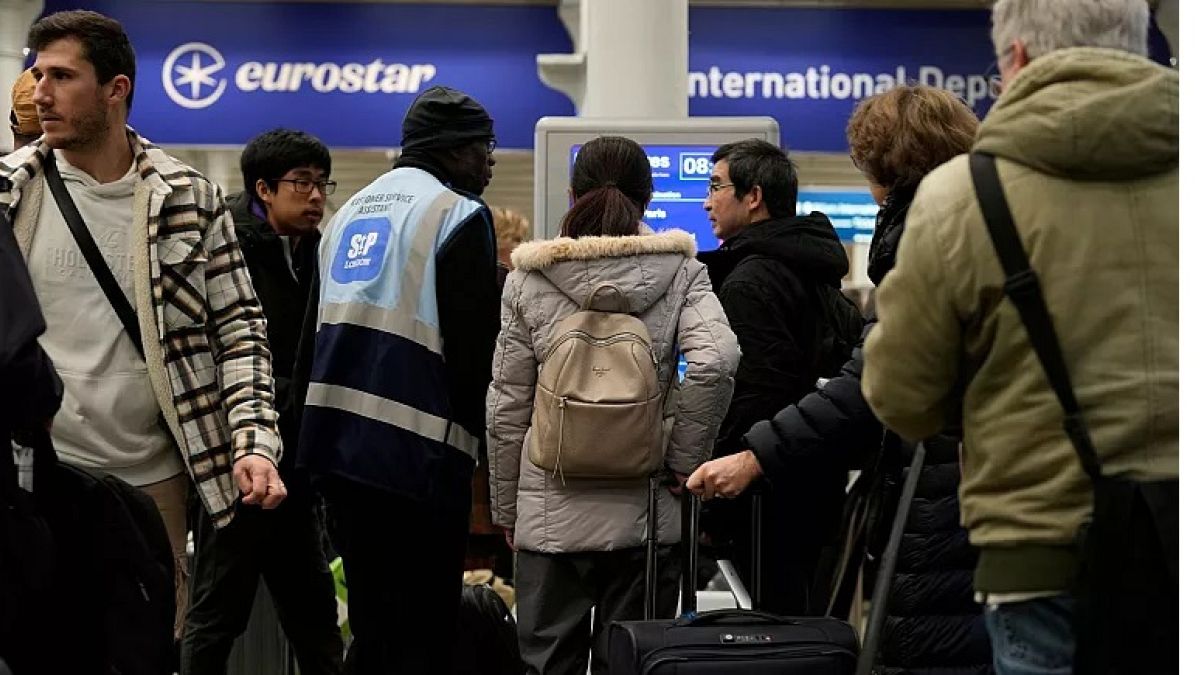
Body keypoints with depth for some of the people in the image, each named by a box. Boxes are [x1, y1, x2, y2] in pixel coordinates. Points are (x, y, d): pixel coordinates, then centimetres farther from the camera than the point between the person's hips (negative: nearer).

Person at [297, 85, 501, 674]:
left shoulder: (351, 210, 16)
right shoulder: (459, 216, -7)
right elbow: (475, 345, -11)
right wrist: (475, 431, 5)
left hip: (335, 442, 8)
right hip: (415, 452, -8)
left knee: (373, 627, 18)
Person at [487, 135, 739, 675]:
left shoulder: (529, 280, 1)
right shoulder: (680, 271, 0)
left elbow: (506, 406, 2)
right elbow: (717, 360, -17)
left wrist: (505, 507, 12)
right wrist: (681, 459, -5)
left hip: (550, 514, 0)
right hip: (645, 511, 0)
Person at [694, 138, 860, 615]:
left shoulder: (748, 282, -14)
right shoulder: (818, 275, 16)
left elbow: (753, 398, -21)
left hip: (774, 499, -10)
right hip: (822, 484, 10)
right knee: (810, 620, 15)